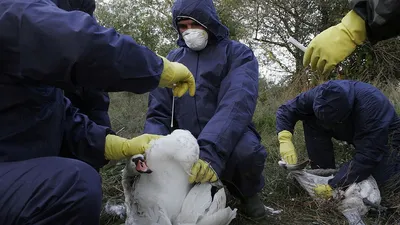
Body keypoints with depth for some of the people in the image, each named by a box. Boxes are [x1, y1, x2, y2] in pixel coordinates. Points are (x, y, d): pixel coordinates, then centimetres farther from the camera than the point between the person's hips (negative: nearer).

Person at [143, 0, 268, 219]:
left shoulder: (238, 54, -6)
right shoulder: (171, 60, 6)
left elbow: (237, 103, -24)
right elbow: (158, 113, 2)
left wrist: (211, 151, -41)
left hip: (227, 139, -3)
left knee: (247, 150, -36)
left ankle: (248, 193, 2)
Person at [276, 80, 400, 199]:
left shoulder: (371, 106, -42)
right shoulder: (320, 94, -28)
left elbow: (367, 157, -40)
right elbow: (286, 109, -17)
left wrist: (334, 186, -39)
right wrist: (285, 140, -33)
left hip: (385, 137, -4)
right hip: (352, 131, 5)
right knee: (311, 121, -18)